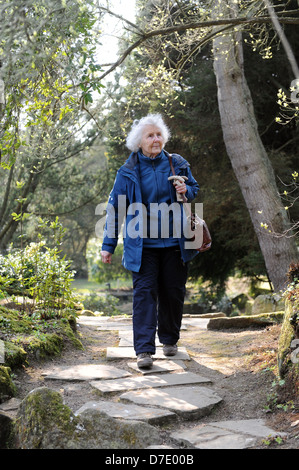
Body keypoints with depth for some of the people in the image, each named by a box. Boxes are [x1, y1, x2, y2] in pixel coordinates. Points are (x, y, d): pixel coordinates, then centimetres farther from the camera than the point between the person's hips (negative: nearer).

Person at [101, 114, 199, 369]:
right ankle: (144, 350, -7)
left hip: (175, 242, 2)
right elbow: (115, 208, 4)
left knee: (174, 291, 9)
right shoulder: (128, 172, 0)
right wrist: (108, 245, 3)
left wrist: (186, 190, -5)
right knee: (144, 292, -8)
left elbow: (195, 188, 22)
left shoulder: (177, 164, 6)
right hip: (142, 245, -2)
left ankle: (170, 339, 29)